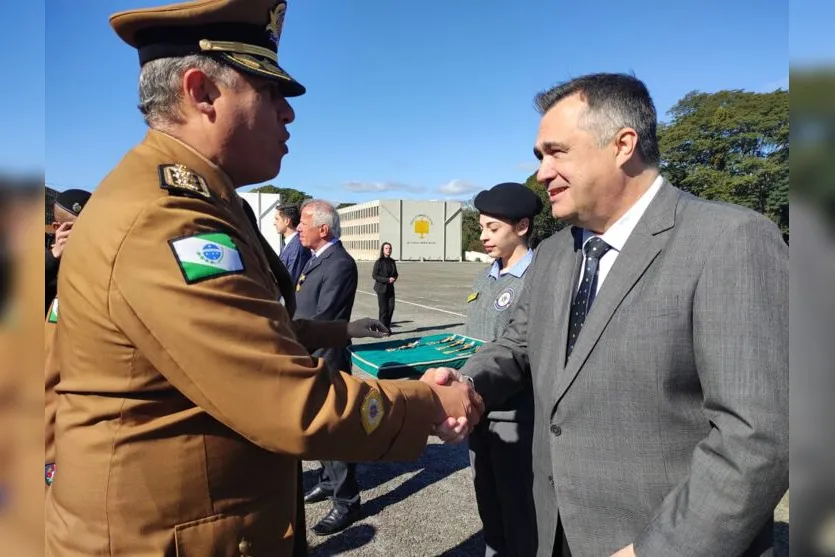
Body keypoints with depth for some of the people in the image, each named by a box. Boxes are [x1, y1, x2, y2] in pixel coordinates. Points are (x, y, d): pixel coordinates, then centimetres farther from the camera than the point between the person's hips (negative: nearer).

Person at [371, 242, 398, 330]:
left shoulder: (392, 261, 7)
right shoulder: (379, 262, -9)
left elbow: (395, 273, 18)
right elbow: (374, 275, -12)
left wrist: (394, 278, -6)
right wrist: (387, 280, -18)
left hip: (390, 288, 5)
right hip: (381, 288, -5)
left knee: (391, 307, -1)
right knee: (383, 309, -1)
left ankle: (387, 326, 17)